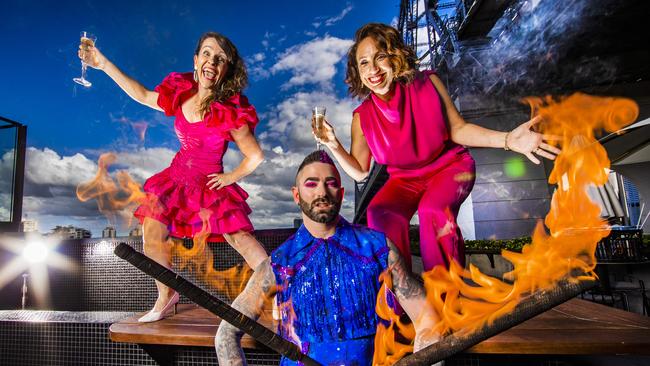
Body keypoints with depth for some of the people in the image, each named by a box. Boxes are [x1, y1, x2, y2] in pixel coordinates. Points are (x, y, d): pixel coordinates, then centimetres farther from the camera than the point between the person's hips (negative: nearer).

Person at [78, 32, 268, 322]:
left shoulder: (230, 112, -18)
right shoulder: (181, 93, -2)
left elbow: (255, 155, -10)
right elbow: (144, 95, 14)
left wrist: (231, 177, -5)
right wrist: (104, 65, 15)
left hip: (210, 184, -5)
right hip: (177, 177, 6)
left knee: (241, 238, -15)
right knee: (151, 233, 3)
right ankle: (166, 297, 23)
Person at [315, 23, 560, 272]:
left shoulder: (427, 84, -14)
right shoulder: (363, 118, -10)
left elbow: (457, 129, -7)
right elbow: (359, 172, -4)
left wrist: (506, 139, -21)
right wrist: (333, 145, -20)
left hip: (449, 167, -1)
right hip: (405, 180, 2)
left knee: (433, 211, -32)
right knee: (380, 214, -28)